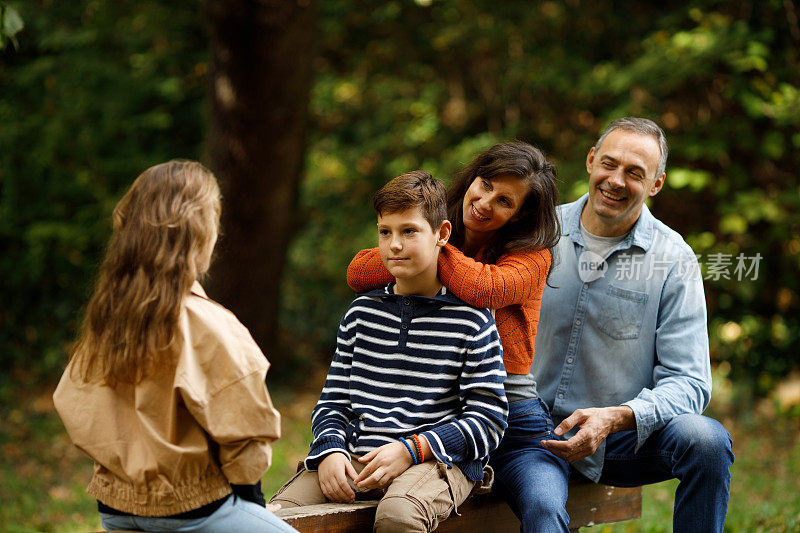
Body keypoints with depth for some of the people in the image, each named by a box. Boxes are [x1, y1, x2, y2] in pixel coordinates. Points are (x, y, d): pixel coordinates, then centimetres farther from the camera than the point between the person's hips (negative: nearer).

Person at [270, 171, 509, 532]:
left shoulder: (472, 320, 1)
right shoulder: (362, 313, 16)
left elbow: (489, 419, -3)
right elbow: (334, 401, 17)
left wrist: (411, 449, -14)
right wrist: (331, 449, -6)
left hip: (439, 459, -3)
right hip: (357, 458, 4)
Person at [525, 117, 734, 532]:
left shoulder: (674, 260, -4)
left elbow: (688, 382, -9)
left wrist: (616, 418, -27)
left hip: (625, 436, 2)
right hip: (535, 428, -1)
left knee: (707, 439, -28)